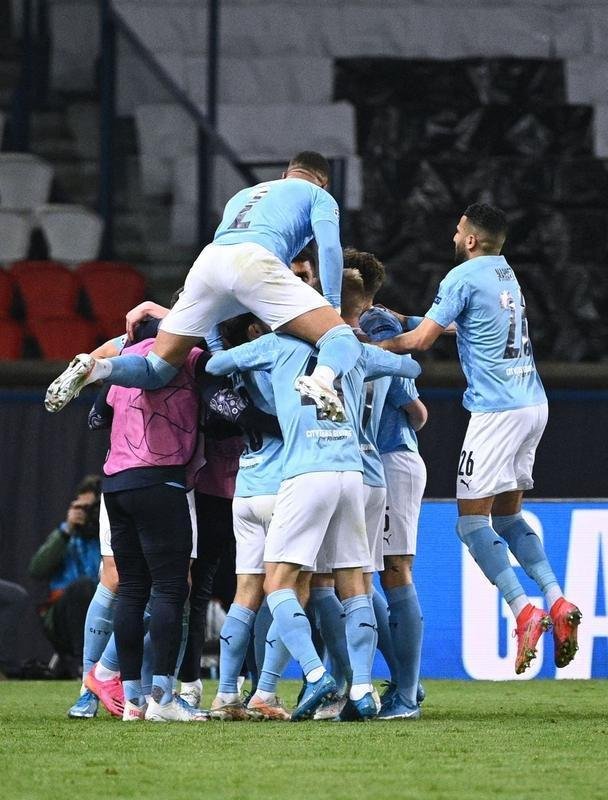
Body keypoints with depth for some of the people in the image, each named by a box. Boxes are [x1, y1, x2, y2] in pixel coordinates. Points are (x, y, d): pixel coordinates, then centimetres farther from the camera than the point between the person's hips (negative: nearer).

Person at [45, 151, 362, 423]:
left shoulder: (241, 196, 43)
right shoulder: (318, 196, 28)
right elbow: (329, 247, 8)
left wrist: (217, 349, 33)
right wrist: (334, 309, 7)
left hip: (208, 260, 5)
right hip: (255, 259, -5)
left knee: (156, 370, 12)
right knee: (343, 341, -9)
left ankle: (93, 368, -16)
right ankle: (321, 380, -43)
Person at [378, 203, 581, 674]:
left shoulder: (465, 277, -10)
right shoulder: (505, 272, 16)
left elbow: (420, 341, -11)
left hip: (497, 410, -8)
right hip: (533, 403, 8)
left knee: (472, 520, -5)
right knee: (508, 515, 14)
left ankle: (524, 611, -18)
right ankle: (557, 602, -1)